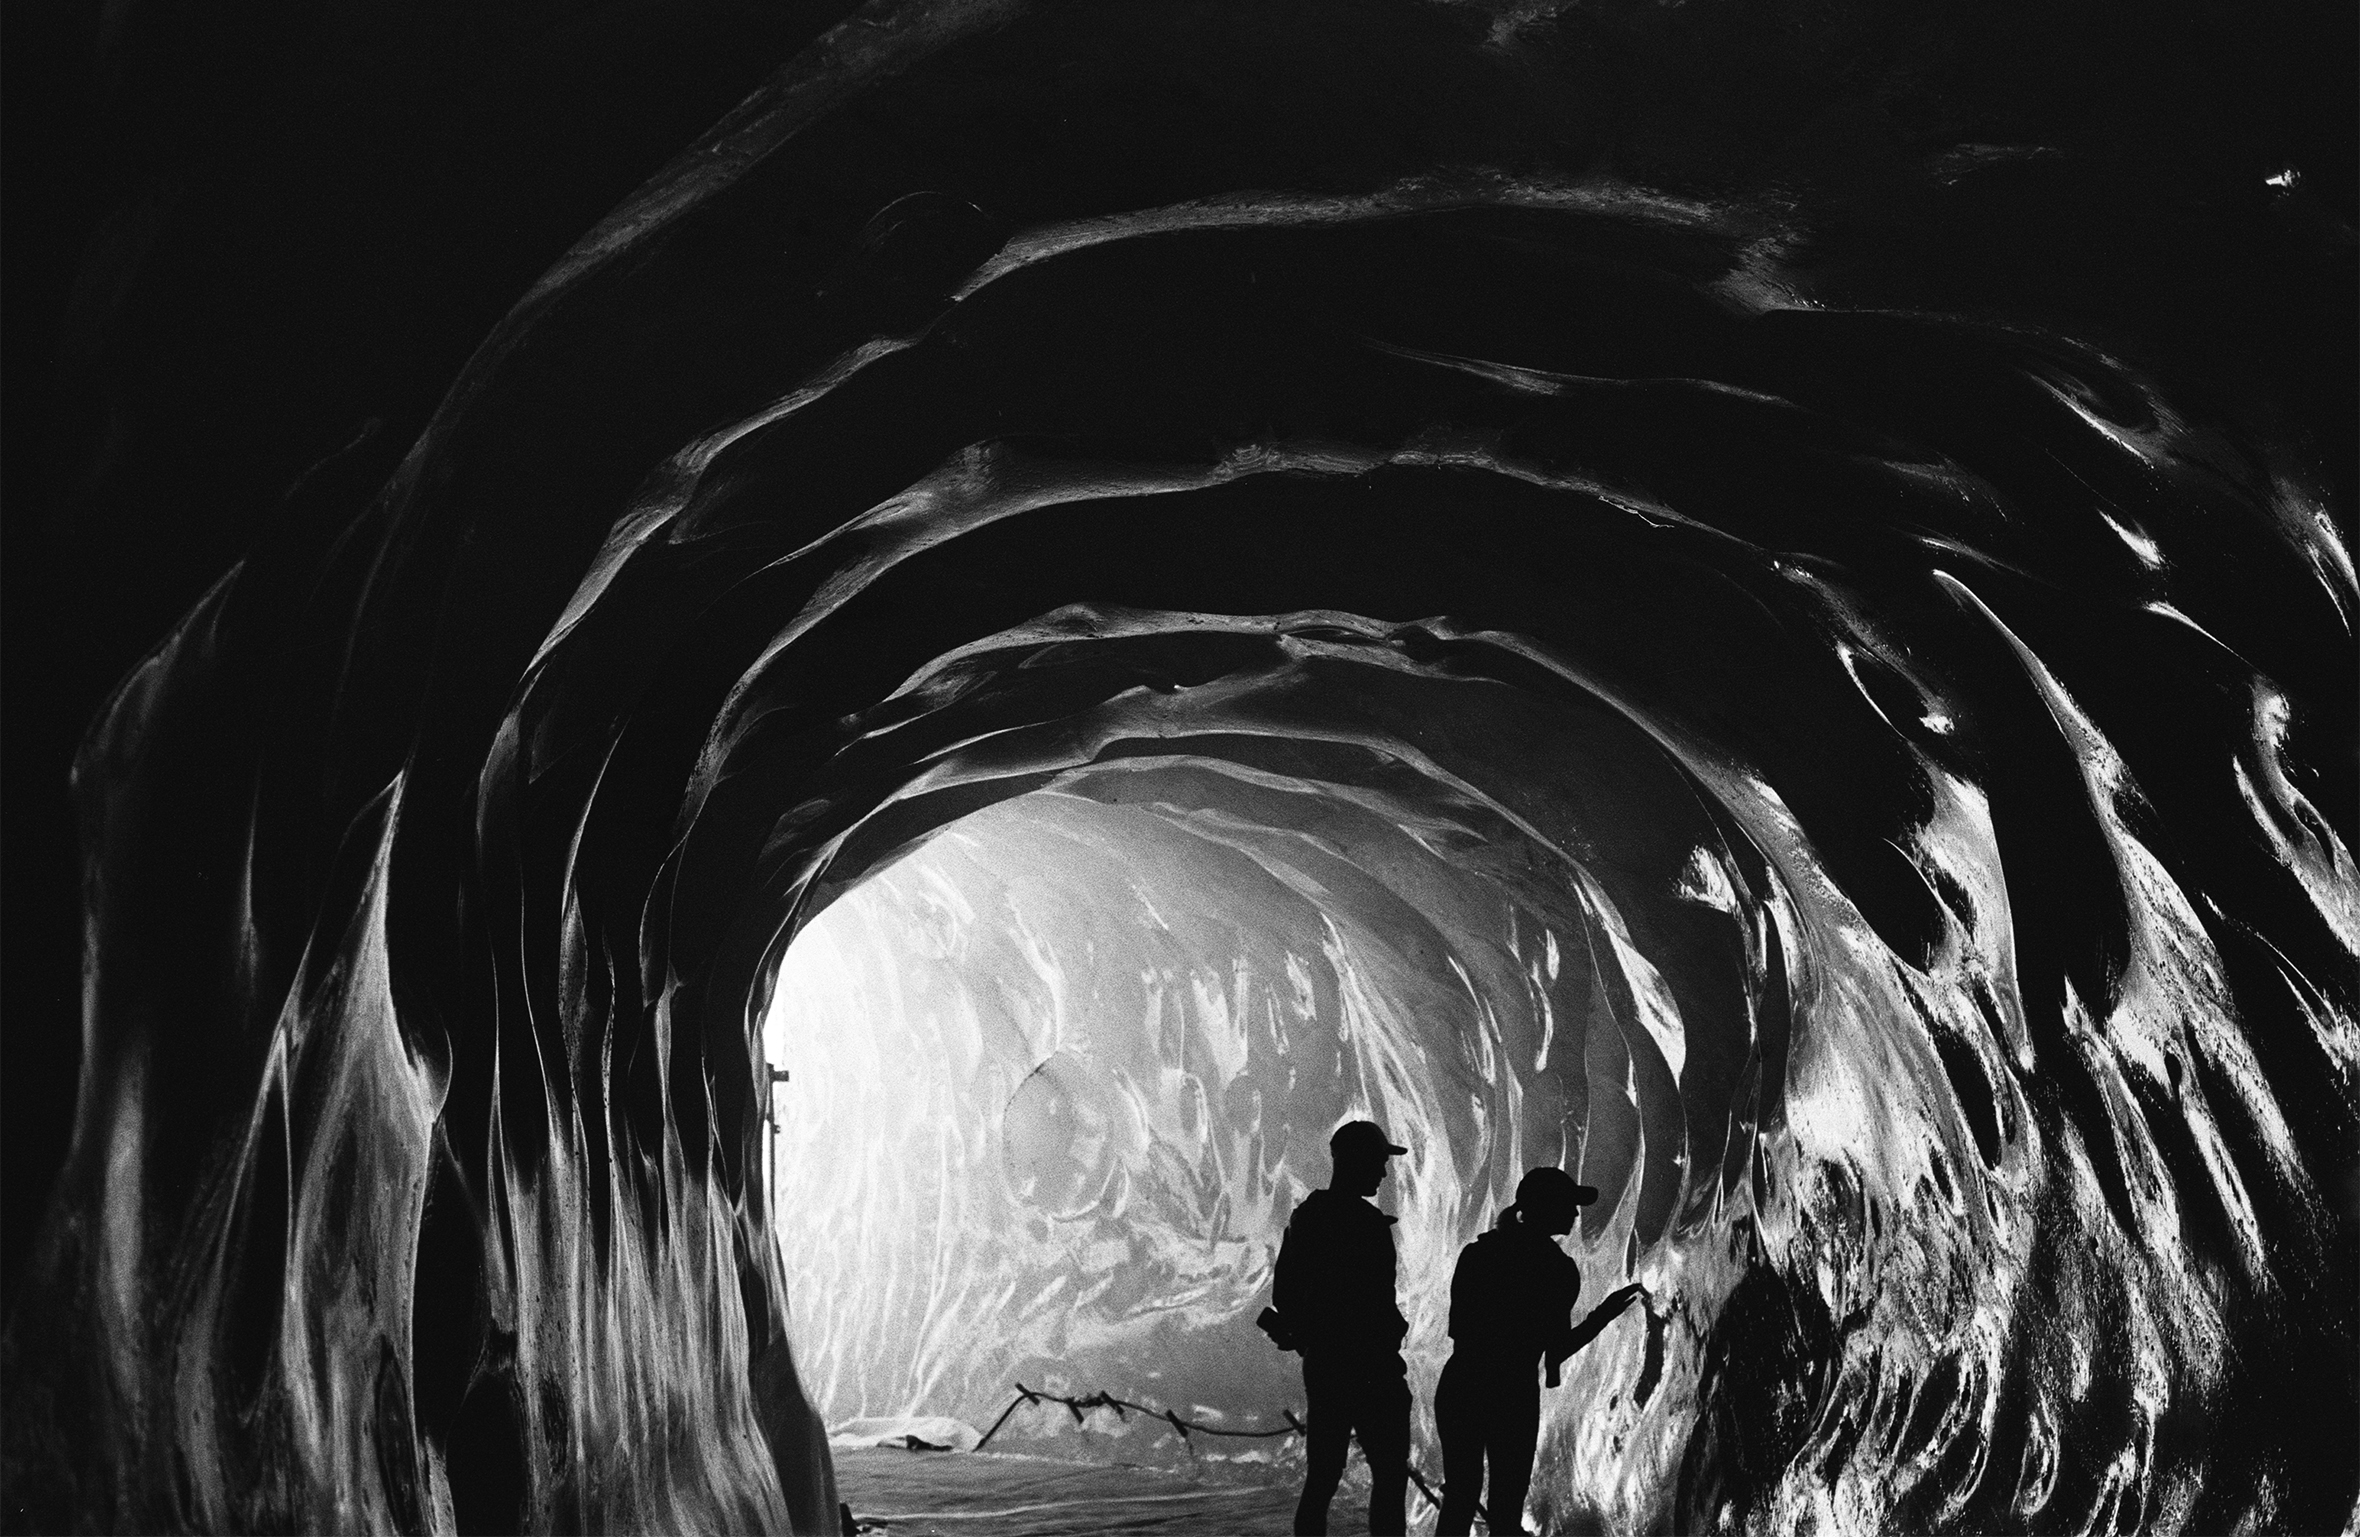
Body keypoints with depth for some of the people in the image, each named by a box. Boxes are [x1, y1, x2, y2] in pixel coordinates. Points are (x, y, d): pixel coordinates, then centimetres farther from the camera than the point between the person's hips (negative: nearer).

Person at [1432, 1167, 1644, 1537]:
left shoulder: (1478, 1252, 3)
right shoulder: (1560, 1269, -10)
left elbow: (1457, 1329, 5)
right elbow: (1556, 1351, -8)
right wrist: (1602, 1317, 1)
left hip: (1459, 1390, 4)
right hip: (1514, 1396, -4)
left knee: (1459, 1501, 14)